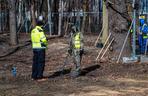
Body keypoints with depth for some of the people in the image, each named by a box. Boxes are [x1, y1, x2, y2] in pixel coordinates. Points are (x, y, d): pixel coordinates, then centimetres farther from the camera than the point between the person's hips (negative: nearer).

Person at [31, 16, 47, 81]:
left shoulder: (33, 31, 10)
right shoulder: (40, 30, -15)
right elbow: (43, 39, -20)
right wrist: (45, 44, 1)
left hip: (34, 48, 8)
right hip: (41, 48, -8)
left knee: (35, 62, 12)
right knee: (41, 63, -3)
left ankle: (34, 76, 16)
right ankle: (39, 77, -3)